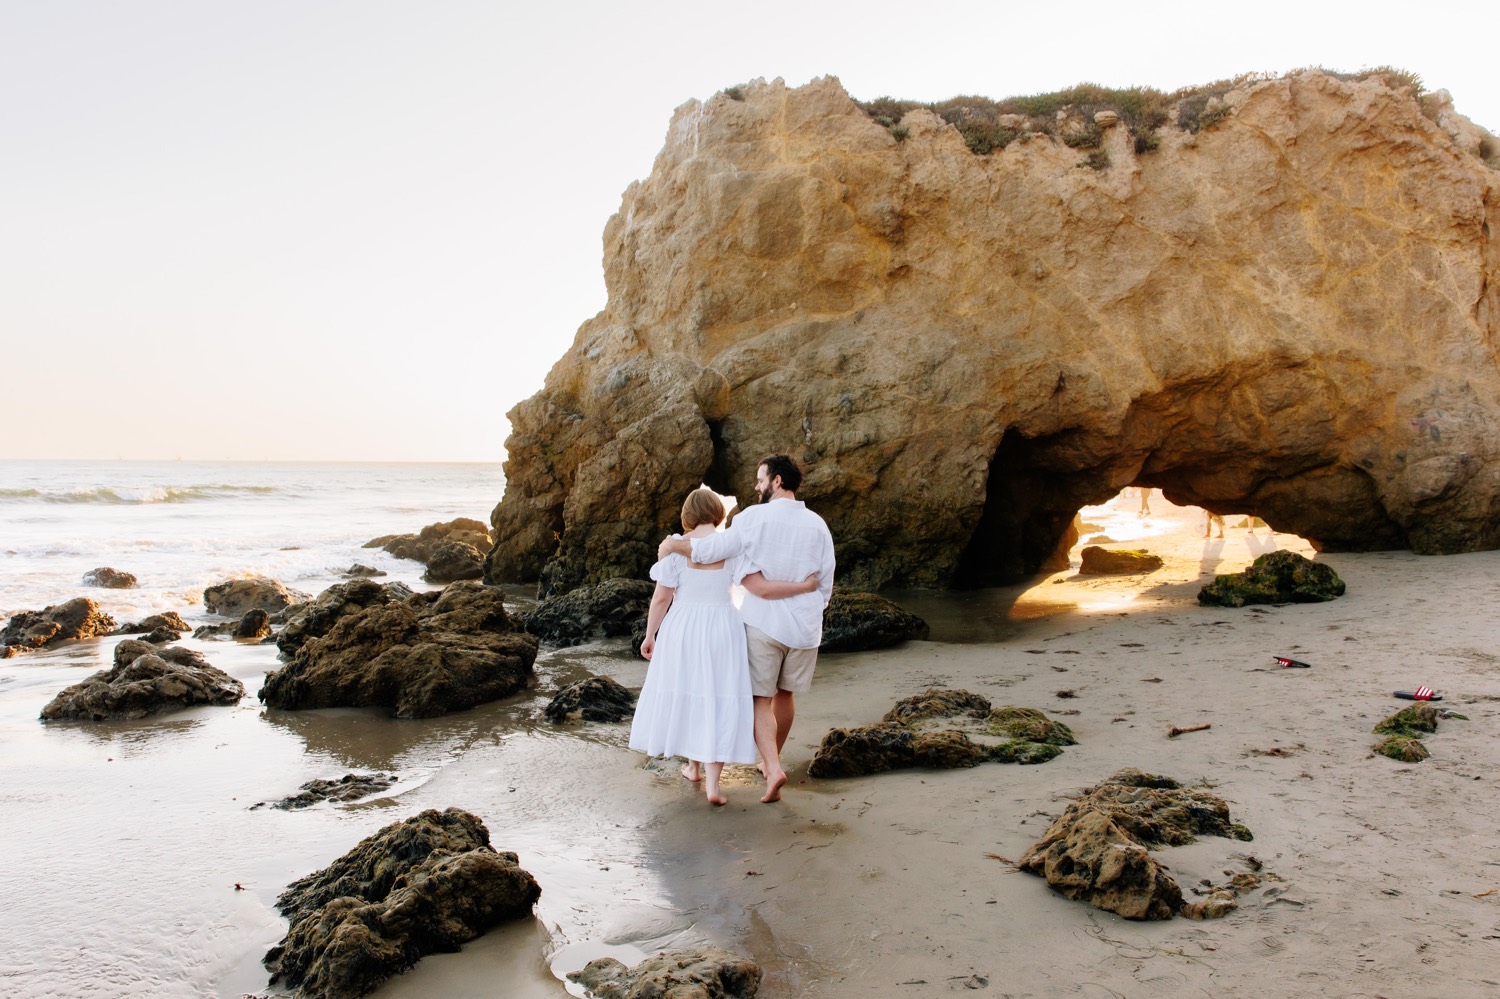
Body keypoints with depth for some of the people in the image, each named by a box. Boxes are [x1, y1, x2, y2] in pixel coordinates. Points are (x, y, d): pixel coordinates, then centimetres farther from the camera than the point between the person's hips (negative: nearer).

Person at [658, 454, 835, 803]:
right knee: (785, 693, 20)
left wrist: (673, 545, 1)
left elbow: (713, 549, -14)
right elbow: (826, 582, 6)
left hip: (762, 622, -4)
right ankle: (771, 759, 34)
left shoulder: (755, 517, -10)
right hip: (804, 626, 4)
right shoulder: (817, 525, 2)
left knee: (760, 699, 3)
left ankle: (773, 767, -14)